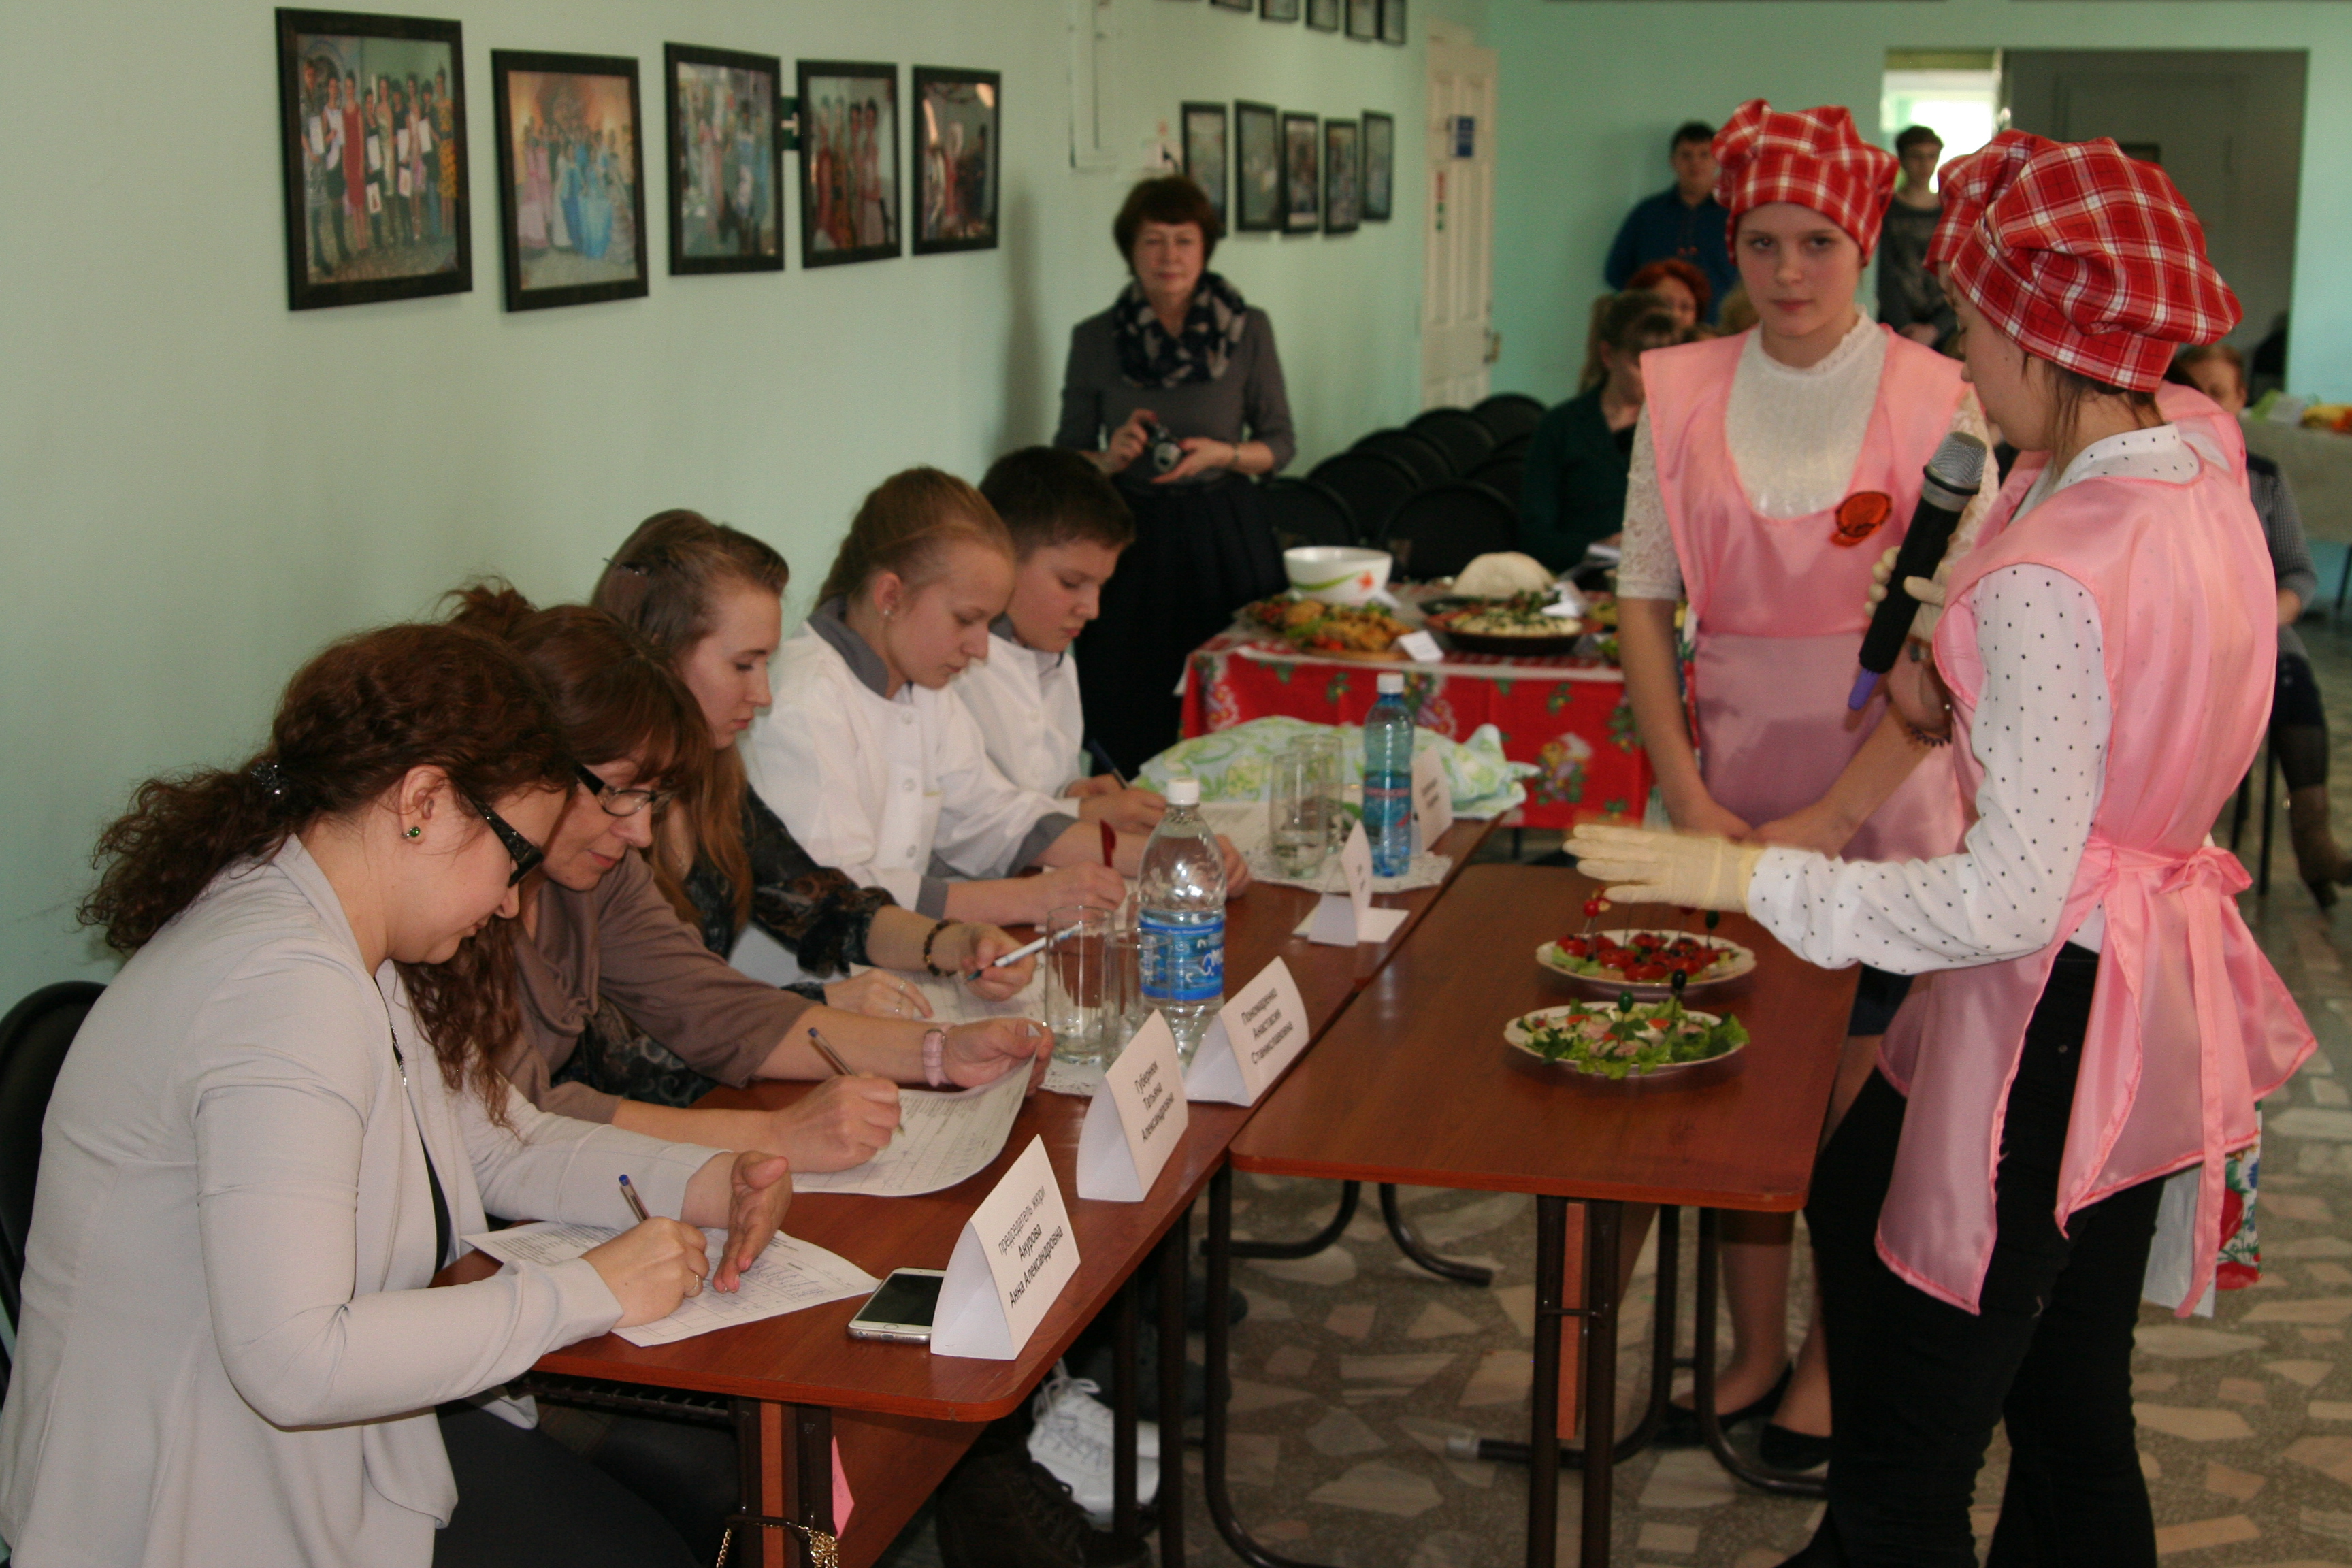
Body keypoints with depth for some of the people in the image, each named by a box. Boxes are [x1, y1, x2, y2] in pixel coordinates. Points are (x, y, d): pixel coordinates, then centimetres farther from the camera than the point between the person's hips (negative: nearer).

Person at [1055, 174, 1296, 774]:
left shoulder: (1248, 330, 3)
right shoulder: (1094, 340, 4)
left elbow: (1281, 443, 8)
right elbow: (1066, 456, 10)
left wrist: (1222, 455, -11)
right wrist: (1111, 457, -11)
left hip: (1224, 534, 0)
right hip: (1133, 537, 0)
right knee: (1131, 723, -5)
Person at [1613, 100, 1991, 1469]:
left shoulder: (1938, 405, -9)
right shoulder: (1683, 396, 1)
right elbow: (1644, 601, 3)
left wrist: (1831, 817, -16)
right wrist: (1687, 795, -6)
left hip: (1883, 802, -3)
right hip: (1733, 798, 3)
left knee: (1858, 1095, 7)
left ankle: (1835, 1359, 27)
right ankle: (1755, 1347, 29)